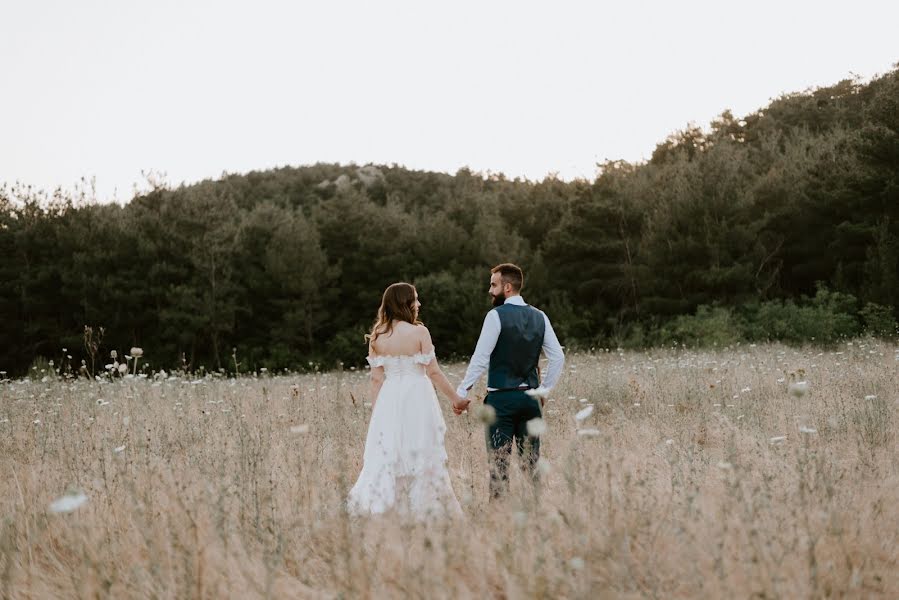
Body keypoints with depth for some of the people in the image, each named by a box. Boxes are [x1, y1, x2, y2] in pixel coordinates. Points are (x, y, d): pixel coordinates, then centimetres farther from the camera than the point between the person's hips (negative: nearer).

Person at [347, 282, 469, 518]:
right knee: (422, 459, 6)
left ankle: (367, 505, -5)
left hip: (389, 401, 3)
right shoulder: (419, 332, -9)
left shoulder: (377, 337, 2)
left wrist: (375, 412, 10)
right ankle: (423, 510, 11)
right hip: (416, 399, -3)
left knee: (385, 458, 5)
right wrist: (456, 399, 3)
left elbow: (376, 378, 3)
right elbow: (433, 372, -7)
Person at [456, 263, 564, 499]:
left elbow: (480, 358, -11)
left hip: (501, 398, -5)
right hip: (530, 398, 5)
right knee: (532, 463, 8)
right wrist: (544, 390, 17)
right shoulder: (539, 317, 9)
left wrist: (461, 391, -5)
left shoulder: (496, 315, -8)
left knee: (499, 463, -4)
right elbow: (558, 358, 9)